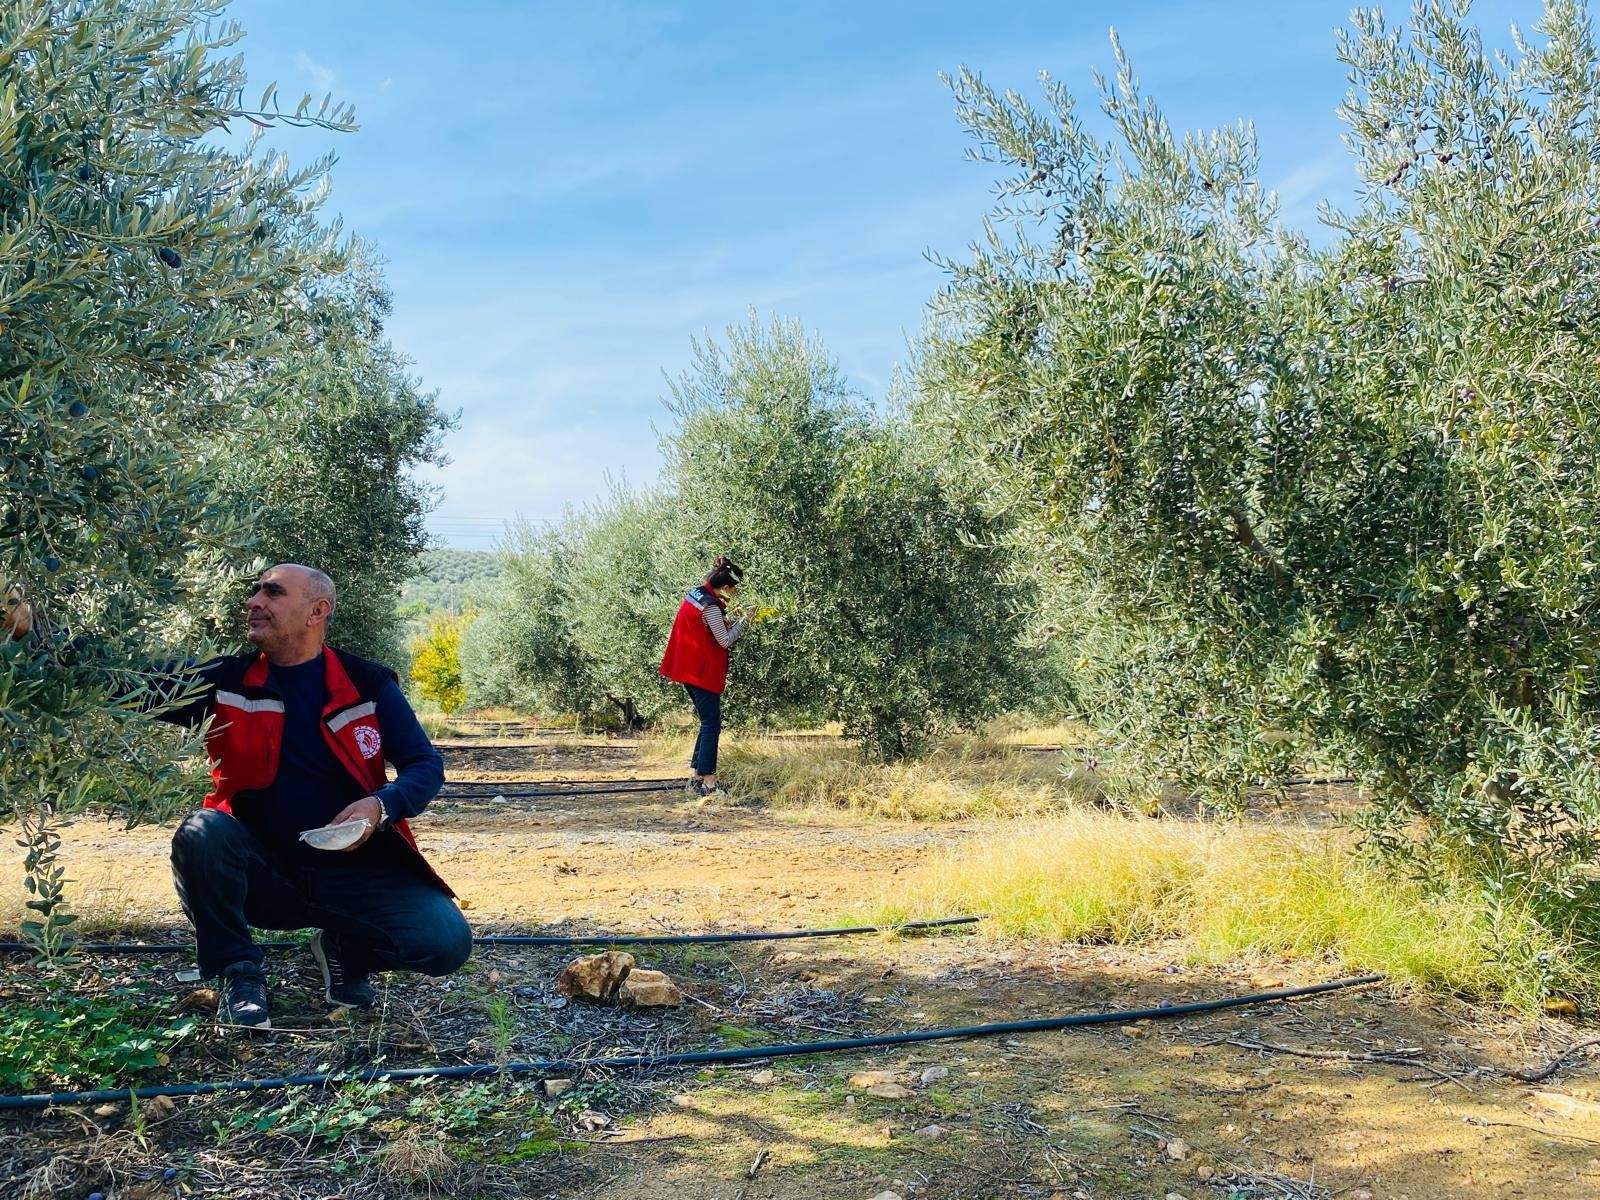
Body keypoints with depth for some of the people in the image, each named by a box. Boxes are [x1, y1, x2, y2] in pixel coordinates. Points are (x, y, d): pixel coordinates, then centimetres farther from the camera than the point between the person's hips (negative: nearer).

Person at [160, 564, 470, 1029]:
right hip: (262, 876, 1)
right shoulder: (226, 681, 1)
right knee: (200, 834, -30)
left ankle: (344, 950, 13)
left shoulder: (368, 684, -2)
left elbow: (426, 764, -2)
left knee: (447, 941, -21)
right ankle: (239, 974, -6)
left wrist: (381, 806, -21)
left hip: (354, 873, 0)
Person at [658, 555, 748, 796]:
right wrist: (743, 621, -5)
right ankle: (708, 782, -6)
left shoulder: (696, 596, 10)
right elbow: (725, 641, -16)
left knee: (708, 722, 17)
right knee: (712, 724, -6)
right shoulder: (710, 606, -19)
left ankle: (697, 775, 20)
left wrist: (731, 618, 8)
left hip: (689, 670, 10)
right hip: (703, 673, -10)